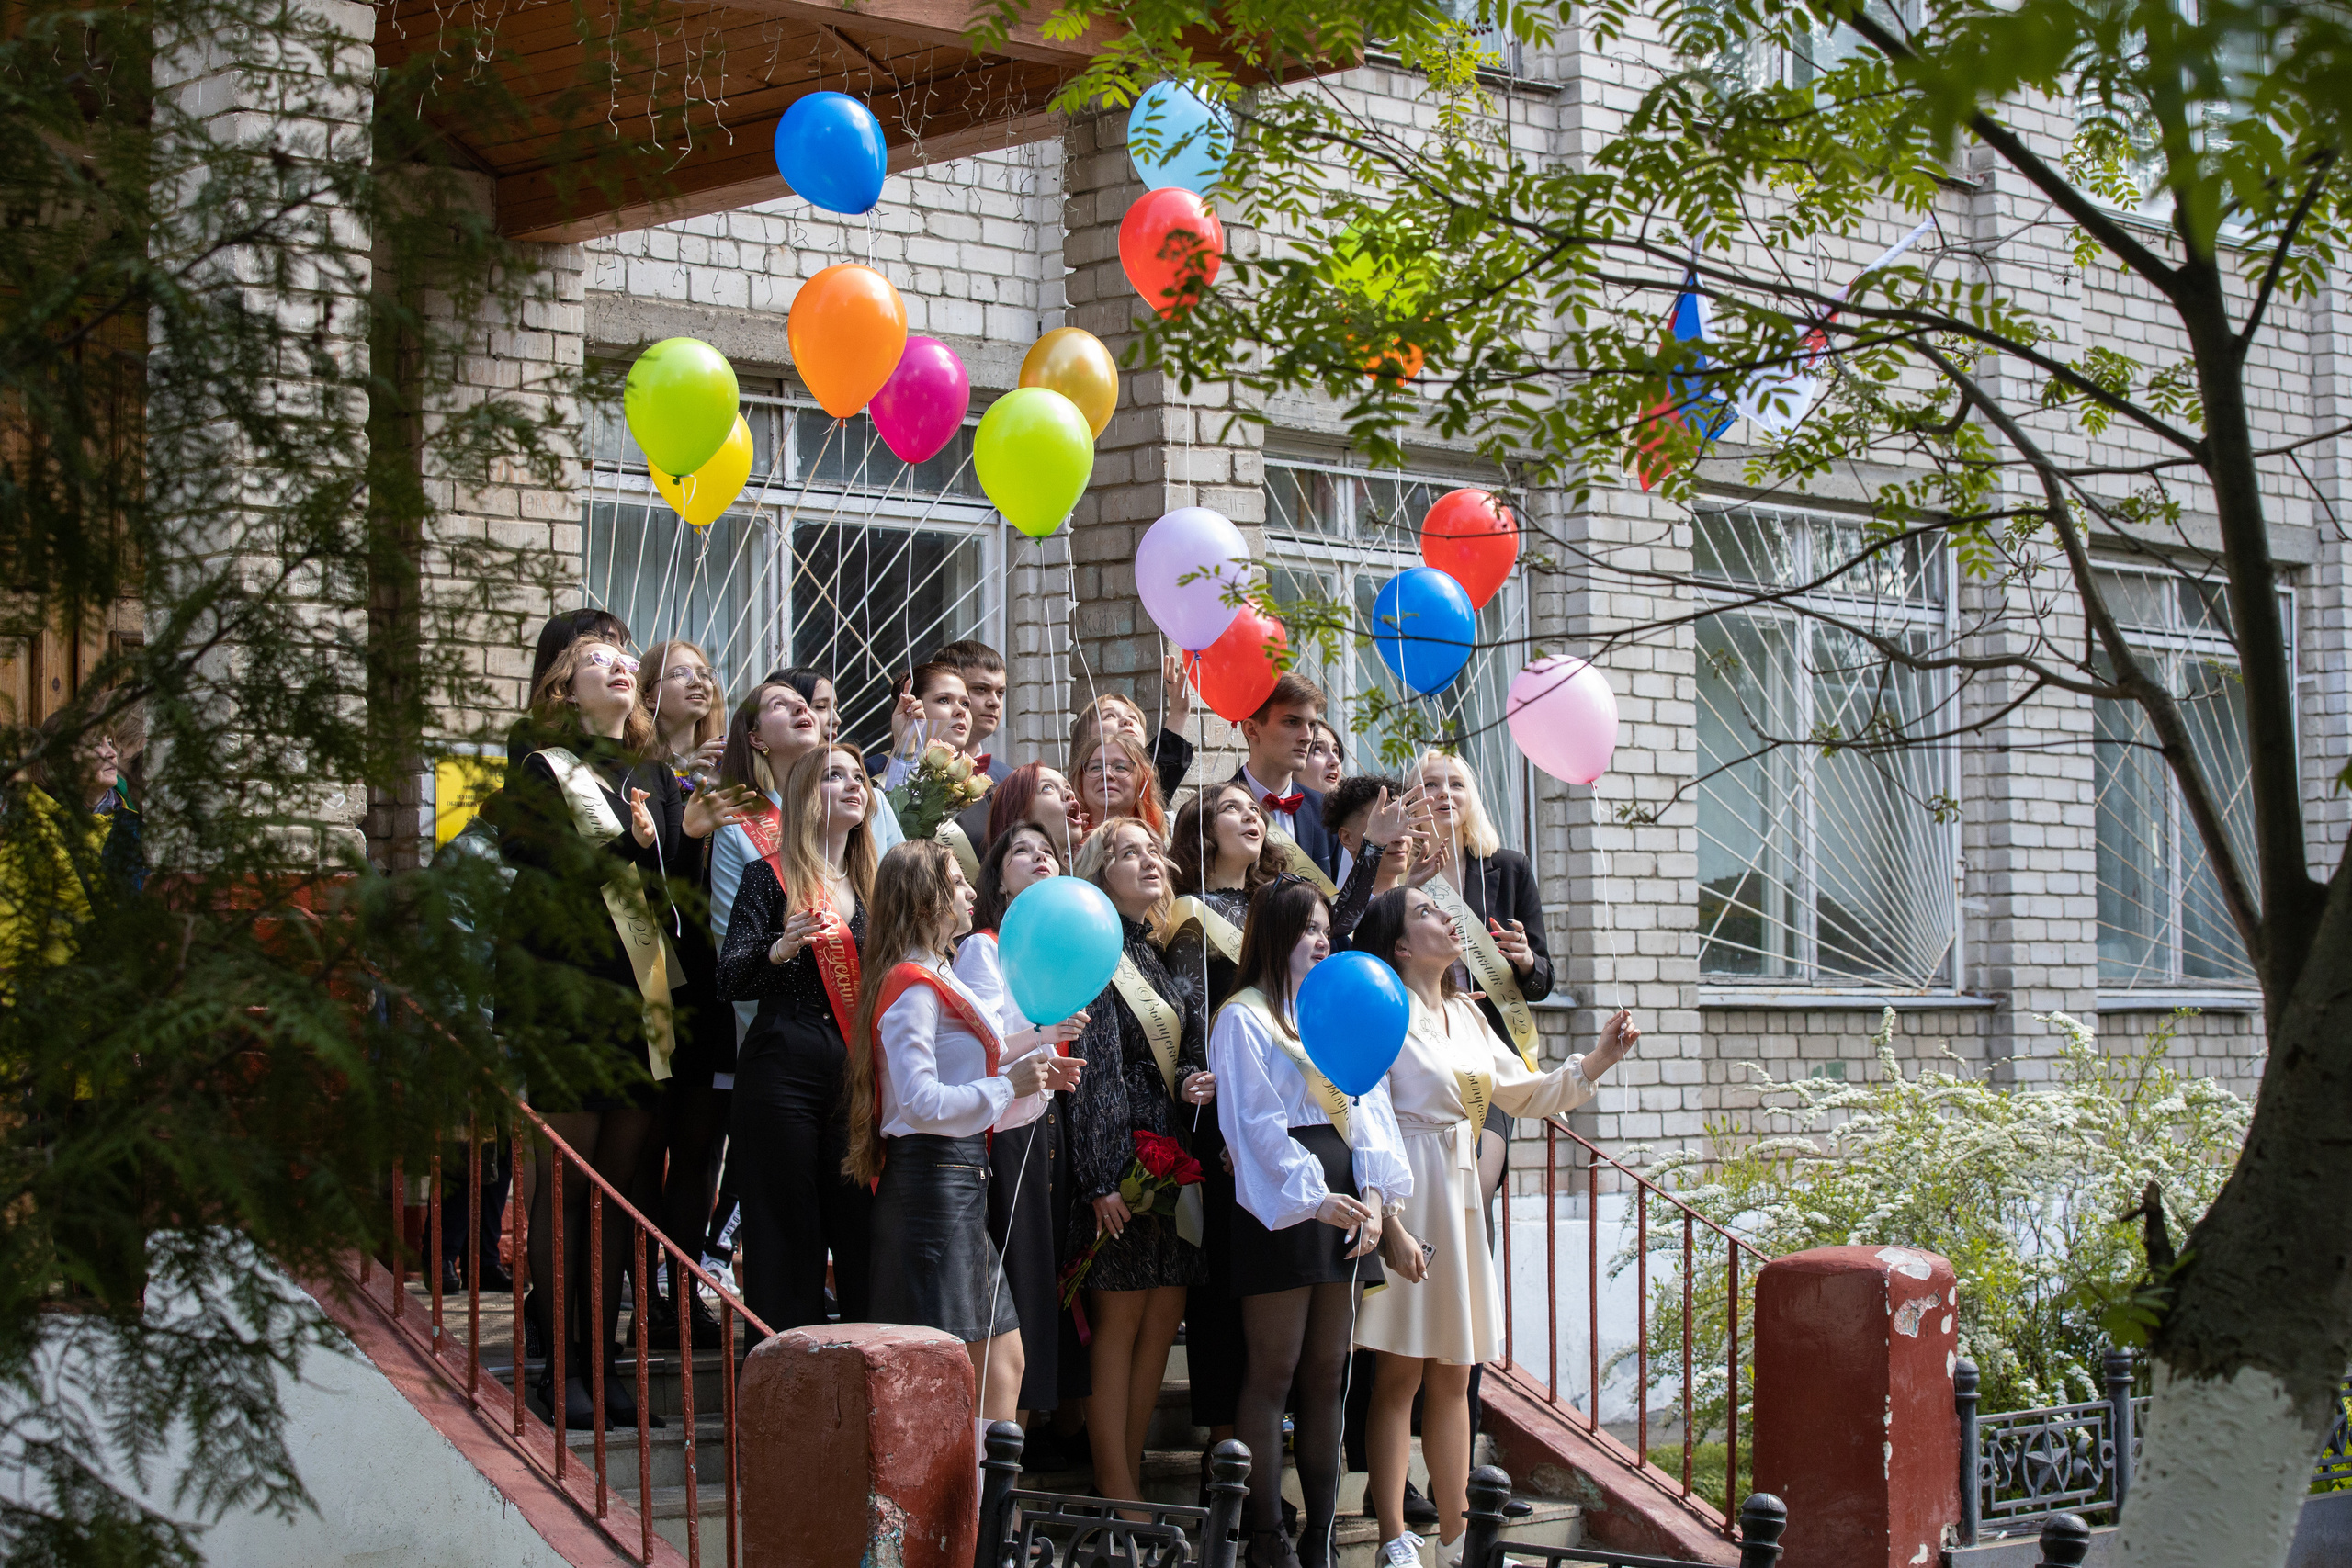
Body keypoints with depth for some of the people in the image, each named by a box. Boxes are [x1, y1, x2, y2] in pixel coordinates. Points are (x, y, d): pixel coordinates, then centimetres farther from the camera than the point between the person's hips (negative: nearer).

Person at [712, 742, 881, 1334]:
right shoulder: (771, 875, 1)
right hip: (784, 1074, -5)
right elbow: (729, 979, -9)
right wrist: (780, 951, -27)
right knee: (787, 1240, -4)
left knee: (862, 1235, 1)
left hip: (859, 1078, 5)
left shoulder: (870, 883, 17)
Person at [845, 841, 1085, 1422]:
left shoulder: (939, 981, 20)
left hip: (960, 1183, 11)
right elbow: (919, 1102, -22)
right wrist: (1008, 1085, -15)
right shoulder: (913, 987, -12)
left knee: (1003, 1360, 10)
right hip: (932, 1181, -11)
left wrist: (1036, 1080, 10)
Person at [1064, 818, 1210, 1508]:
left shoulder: (1156, 957, 17)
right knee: (1119, 1322, -5)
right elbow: (1093, 1070, -14)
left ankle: (1131, 1482, 14)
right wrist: (1101, 1179, -19)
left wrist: (1191, 1087, 0)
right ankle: (1119, 1500, -2)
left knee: (1162, 1319, 7)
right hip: (1121, 1158, -8)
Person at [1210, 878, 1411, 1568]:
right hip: (1280, 1202, -6)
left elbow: (1368, 1103, 11)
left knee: (1328, 1374, 7)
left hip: (1345, 1197, 6)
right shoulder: (1243, 1018, -1)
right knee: (1273, 1373, -4)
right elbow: (1255, 1123, -9)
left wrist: (1372, 1192, -3)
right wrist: (1312, 1197, -18)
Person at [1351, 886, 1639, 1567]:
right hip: (1407, 1195, -7)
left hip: (1460, 1197, 7)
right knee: (1400, 1373, -3)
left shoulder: (1466, 1015, 15)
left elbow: (1519, 1091, 19)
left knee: (1453, 1375, 10)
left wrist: (1594, 1062, 8)